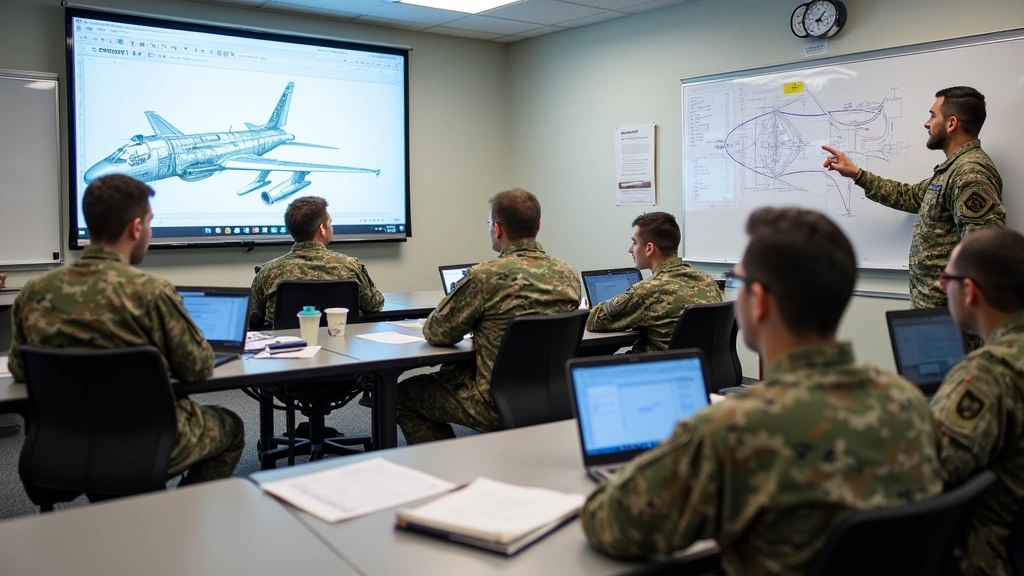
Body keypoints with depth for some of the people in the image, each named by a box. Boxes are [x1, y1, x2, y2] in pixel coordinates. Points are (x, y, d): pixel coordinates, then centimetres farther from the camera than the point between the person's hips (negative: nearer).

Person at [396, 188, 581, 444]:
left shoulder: (485, 276, -21)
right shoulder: (567, 275, -2)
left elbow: (435, 333, -9)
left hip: (499, 406, -7)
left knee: (404, 393, 16)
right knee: (449, 372, 31)